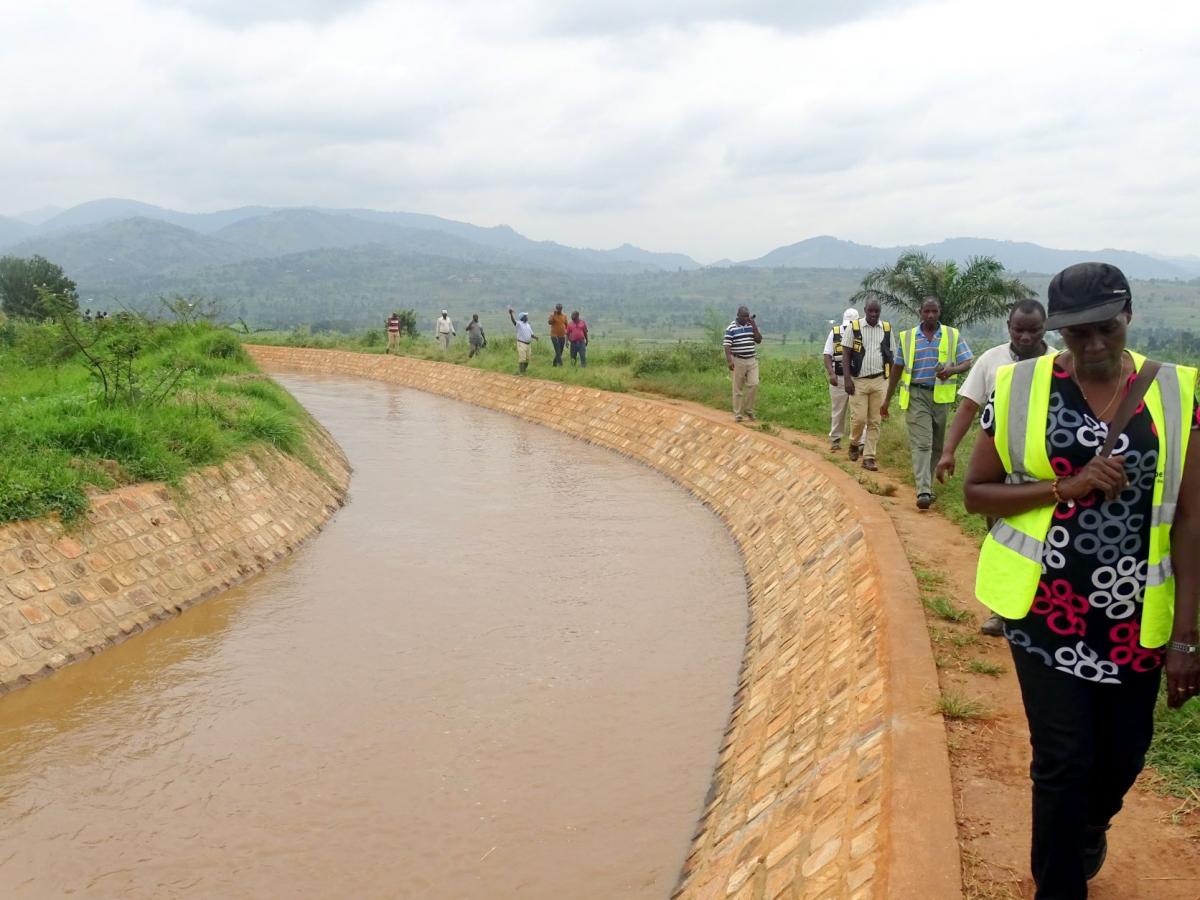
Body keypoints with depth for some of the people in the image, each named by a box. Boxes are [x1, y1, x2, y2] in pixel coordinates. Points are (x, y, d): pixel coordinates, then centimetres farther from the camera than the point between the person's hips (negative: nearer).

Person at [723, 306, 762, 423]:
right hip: (738, 361, -3)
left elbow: (759, 340, 4)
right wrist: (729, 360, -19)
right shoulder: (731, 328, -5)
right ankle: (738, 414, 8)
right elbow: (727, 345, -9)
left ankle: (748, 410, 8)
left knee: (754, 384, -8)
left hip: (752, 360, 3)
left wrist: (754, 326, -6)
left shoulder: (752, 325, 9)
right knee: (738, 389, 2)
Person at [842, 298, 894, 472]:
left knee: (875, 422, 2)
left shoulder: (887, 328, 6)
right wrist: (847, 378, -10)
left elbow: (890, 354, 13)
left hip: (879, 381, 2)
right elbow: (846, 354, -2)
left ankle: (869, 457, 8)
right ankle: (854, 443, 24)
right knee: (860, 418, -5)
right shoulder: (853, 327, -2)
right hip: (859, 381, -2)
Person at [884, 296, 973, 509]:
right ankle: (924, 491, -20)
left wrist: (952, 370, -21)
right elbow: (897, 368, 12)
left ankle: (927, 484, 24)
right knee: (921, 443, -12)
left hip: (942, 396, 1)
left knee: (937, 444, 9)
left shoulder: (953, 336, 5)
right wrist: (887, 399, 12)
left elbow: (967, 363, 2)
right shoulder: (907, 337, 7)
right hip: (916, 395, -1)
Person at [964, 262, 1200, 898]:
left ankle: (1087, 831, 50)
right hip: (1046, 606, -2)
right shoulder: (1019, 387, -5)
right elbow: (975, 492, 0)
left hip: (1134, 614, 2)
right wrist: (1065, 487, -16)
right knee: (1064, 760, -1)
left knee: (1121, 759, 15)